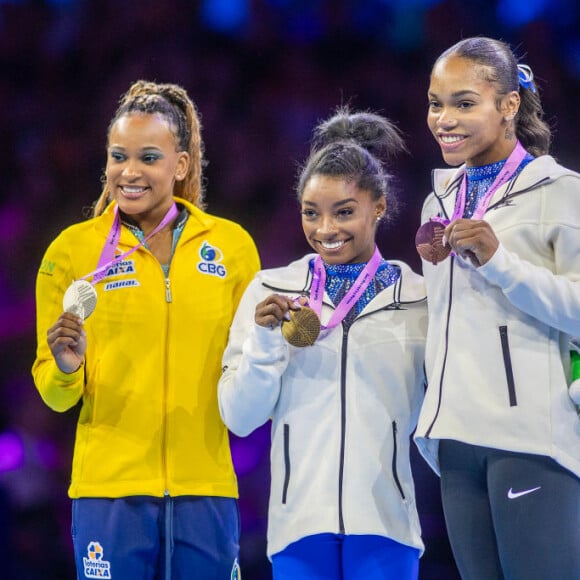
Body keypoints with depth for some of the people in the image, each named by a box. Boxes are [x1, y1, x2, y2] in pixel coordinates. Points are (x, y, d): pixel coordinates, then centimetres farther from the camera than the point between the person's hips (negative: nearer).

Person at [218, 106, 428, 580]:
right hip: (299, 521, 1)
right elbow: (240, 418, 4)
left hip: (384, 522, -1)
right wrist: (265, 341, -8)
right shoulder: (269, 293, 7)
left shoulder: (419, 298, 5)